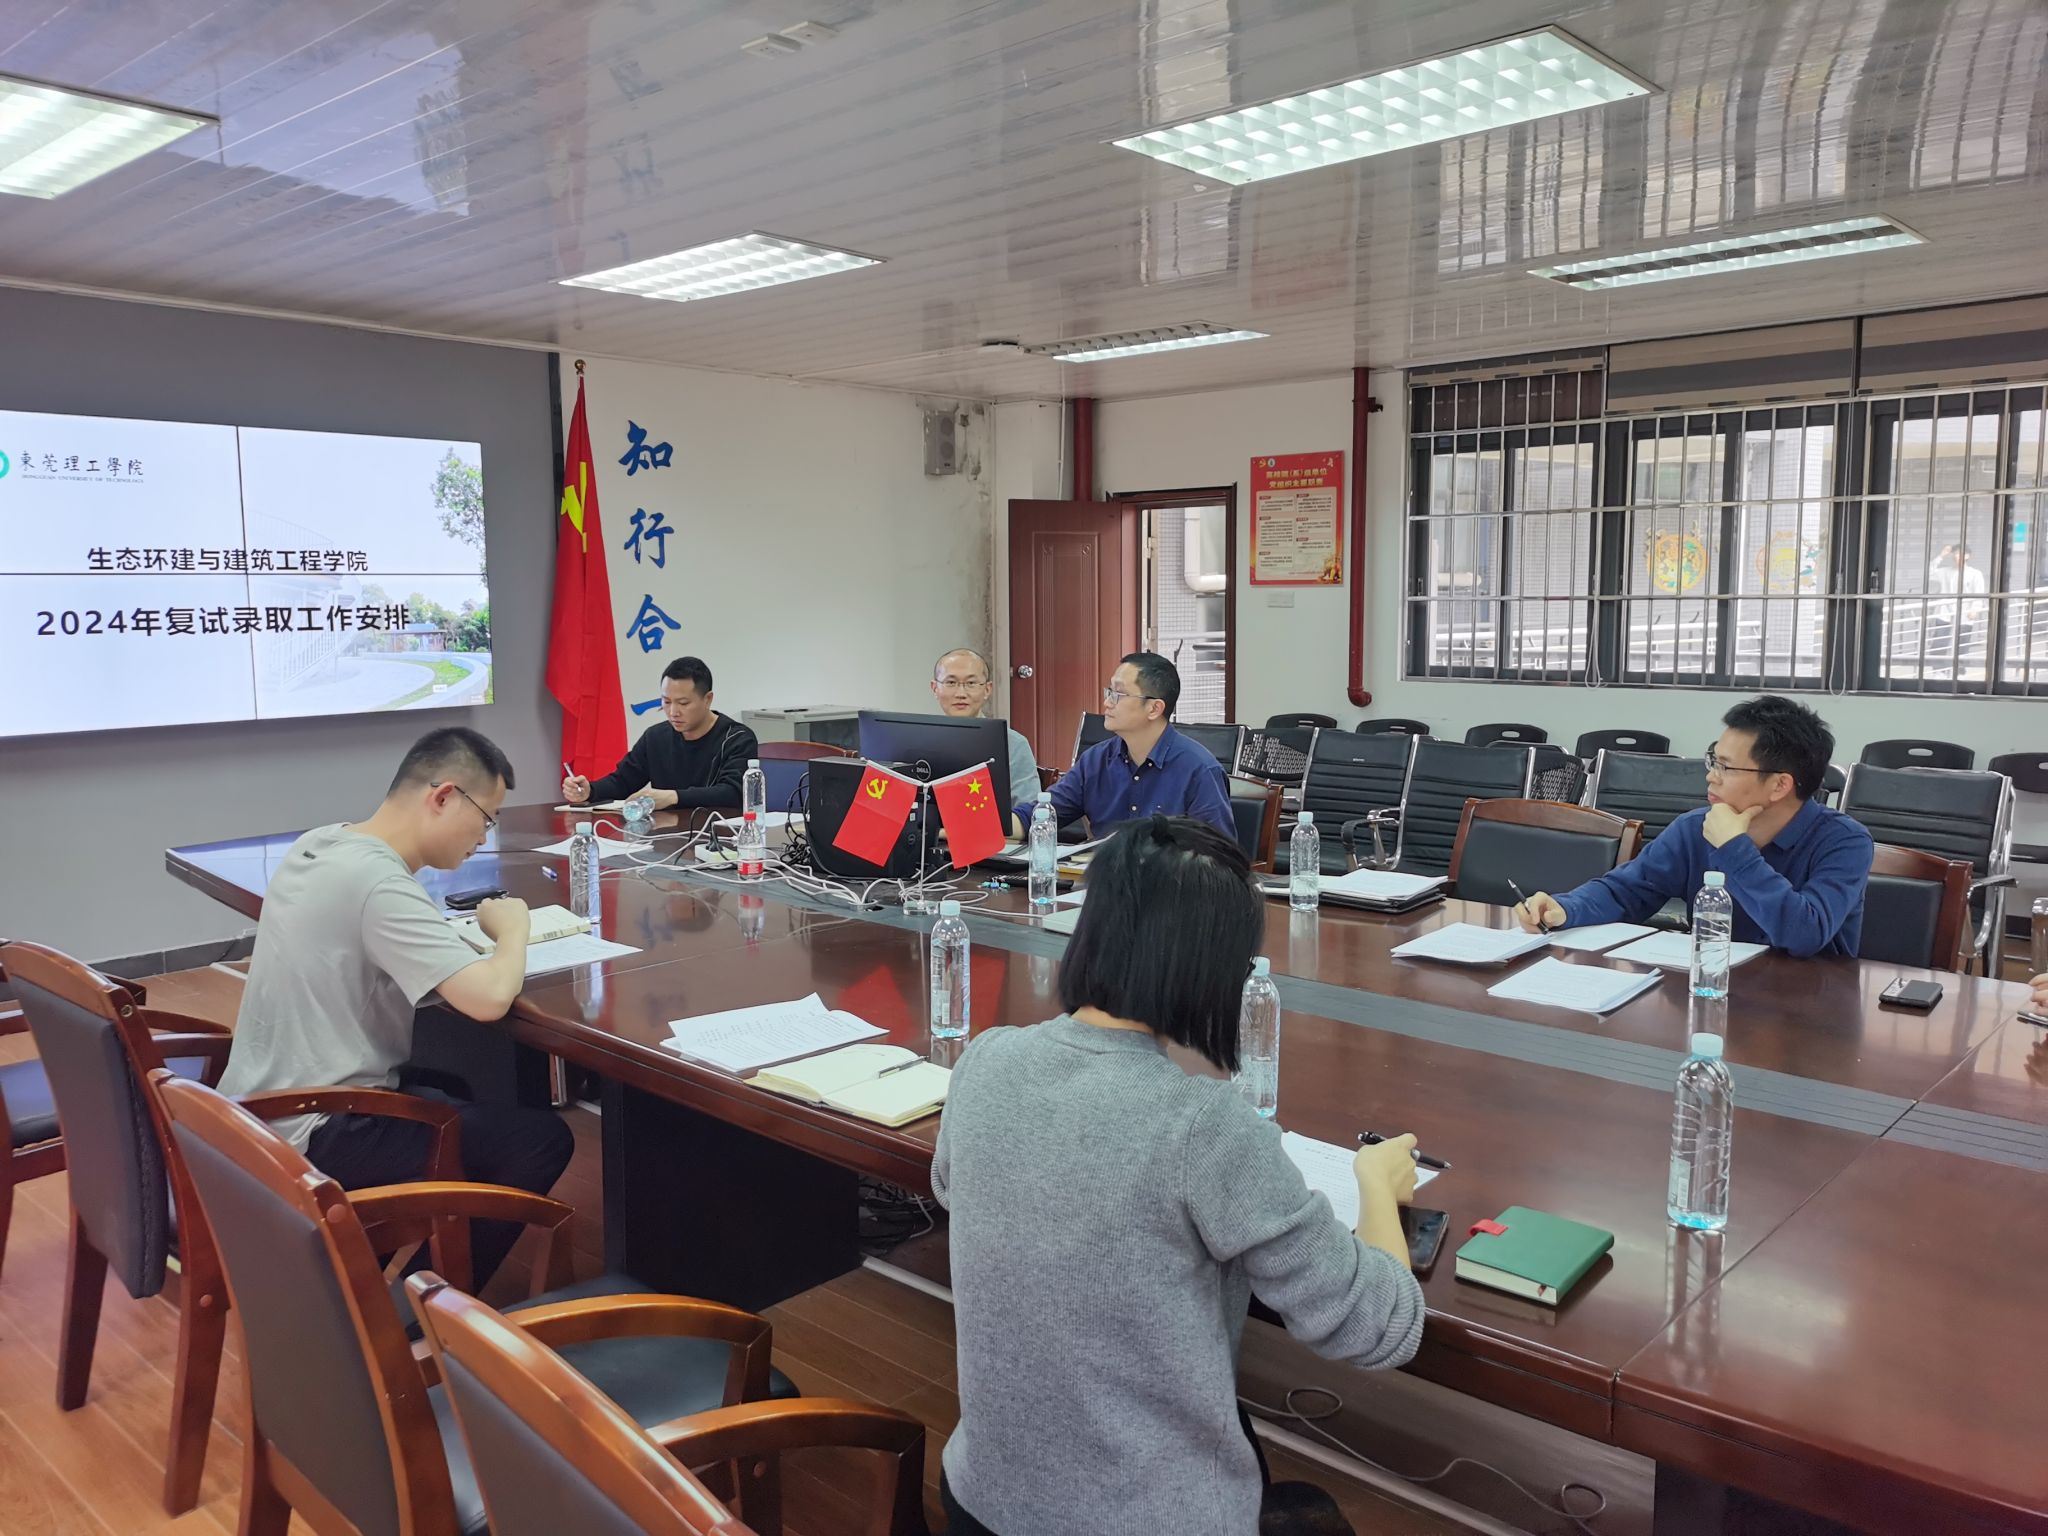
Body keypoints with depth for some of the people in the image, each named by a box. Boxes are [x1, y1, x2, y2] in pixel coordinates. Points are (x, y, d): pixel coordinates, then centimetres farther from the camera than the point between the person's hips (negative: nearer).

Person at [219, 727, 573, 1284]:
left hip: (256, 1116, 9)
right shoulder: (379, 883, -25)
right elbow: (489, 998, -33)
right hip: (310, 1142, -9)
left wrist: (470, 934, 2)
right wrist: (513, 928, -12)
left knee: (449, 1092, 30)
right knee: (542, 1138, -5)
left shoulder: (315, 845, 2)